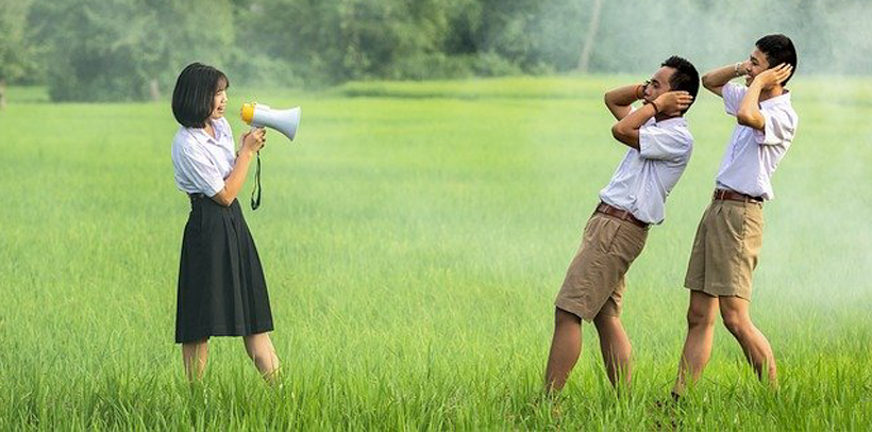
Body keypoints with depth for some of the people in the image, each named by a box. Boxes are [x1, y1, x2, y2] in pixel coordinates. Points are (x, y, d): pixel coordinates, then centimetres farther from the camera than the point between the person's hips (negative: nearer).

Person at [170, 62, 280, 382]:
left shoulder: (221, 125, 9)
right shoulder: (187, 145, -17)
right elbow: (224, 194, -14)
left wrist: (247, 149, 4)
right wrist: (247, 151, -9)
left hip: (234, 223, 8)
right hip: (208, 228, -8)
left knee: (254, 315, 7)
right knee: (201, 323, -2)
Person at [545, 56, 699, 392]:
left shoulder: (678, 137, -13)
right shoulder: (655, 125, 17)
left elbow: (621, 130, -23)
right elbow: (611, 99, 30)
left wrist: (657, 104, -10)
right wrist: (644, 92, 12)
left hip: (620, 228, -10)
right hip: (608, 224, 10)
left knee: (567, 313, -12)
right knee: (606, 318, 8)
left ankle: (548, 400, -14)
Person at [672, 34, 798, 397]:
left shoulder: (783, 115, -13)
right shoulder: (754, 100, 16)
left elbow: (746, 116, -34)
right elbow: (709, 81, 30)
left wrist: (758, 82, -15)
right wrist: (741, 69, 12)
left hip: (740, 213, -9)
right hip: (717, 207, 9)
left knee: (735, 319, -12)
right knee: (699, 317, 7)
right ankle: (678, 401, 7)